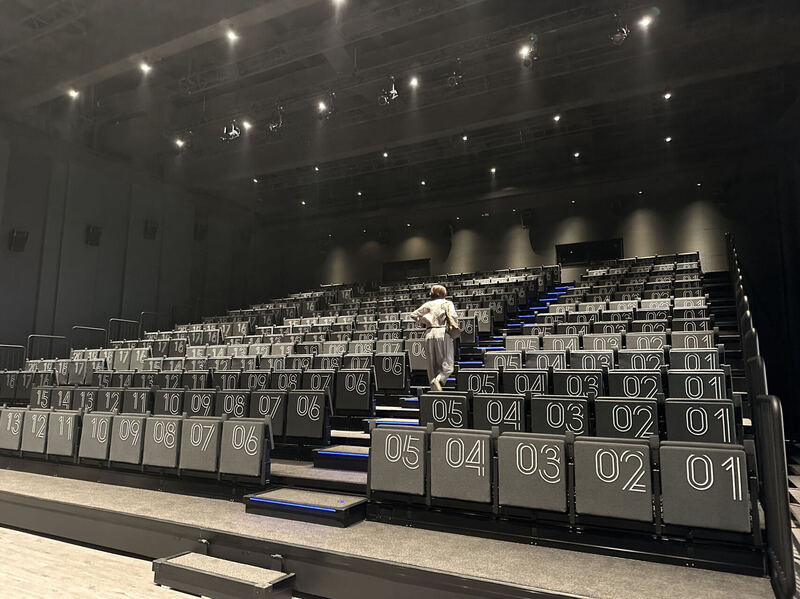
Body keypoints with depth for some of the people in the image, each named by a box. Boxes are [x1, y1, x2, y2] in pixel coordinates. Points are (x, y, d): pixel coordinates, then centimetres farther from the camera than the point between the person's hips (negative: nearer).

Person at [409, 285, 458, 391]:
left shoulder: (428, 304, 15)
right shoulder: (447, 303, 7)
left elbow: (413, 314, 12)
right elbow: (453, 317, -7)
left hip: (430, 334, 3)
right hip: (443, 333, -3)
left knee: (432, 365, 10)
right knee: (447, 365, 0)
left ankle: (433, 388, 7)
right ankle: (438, 380, -26)